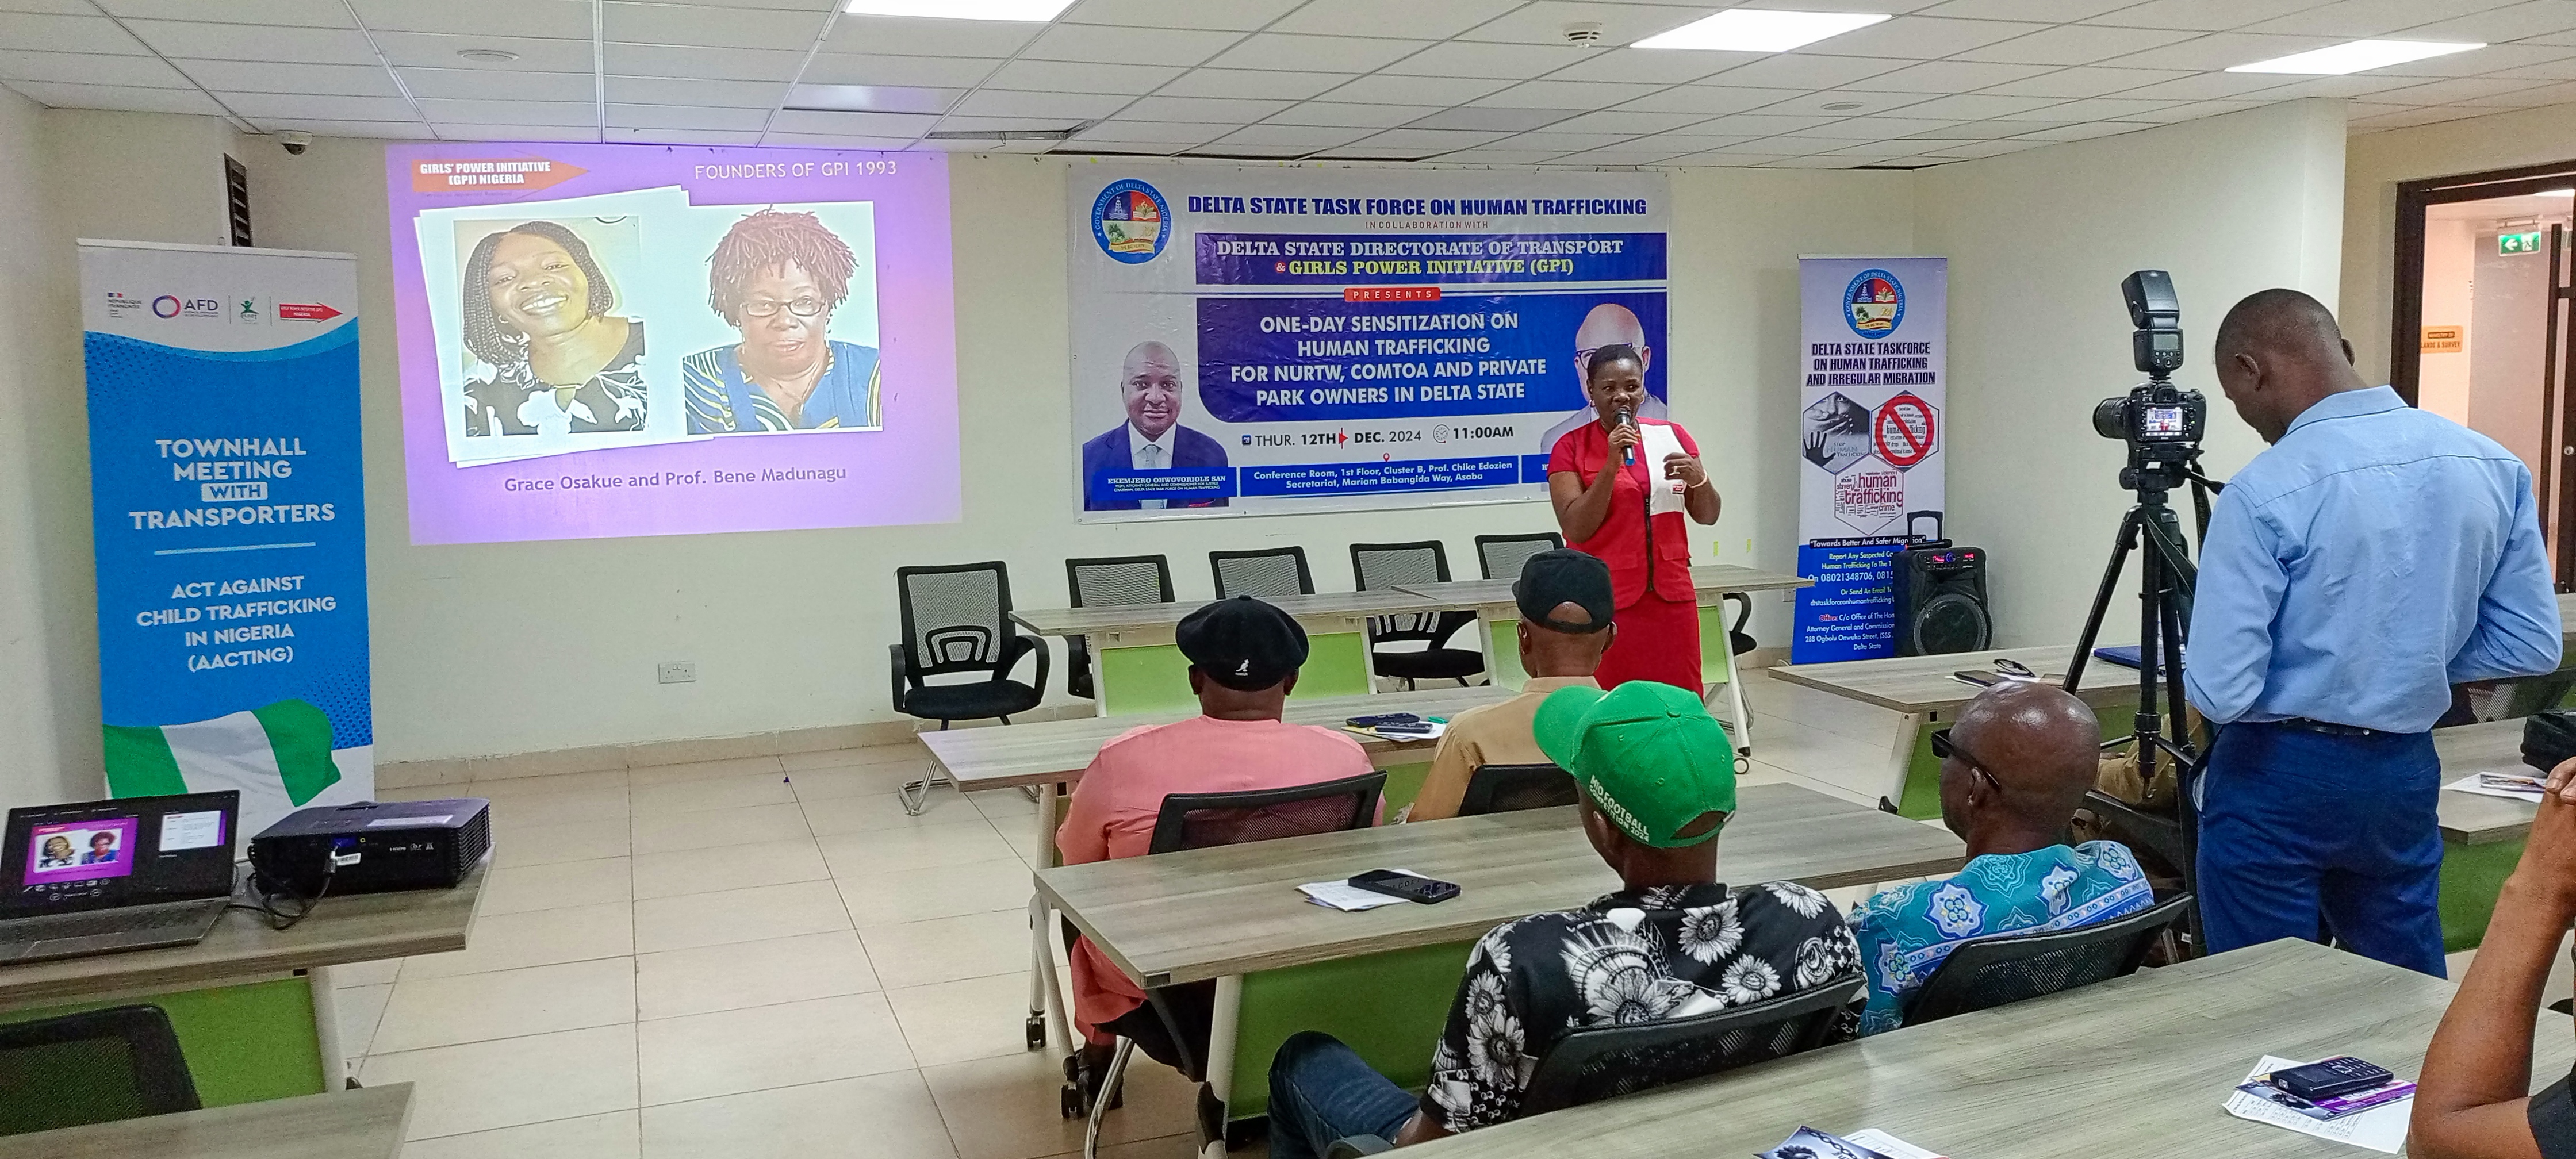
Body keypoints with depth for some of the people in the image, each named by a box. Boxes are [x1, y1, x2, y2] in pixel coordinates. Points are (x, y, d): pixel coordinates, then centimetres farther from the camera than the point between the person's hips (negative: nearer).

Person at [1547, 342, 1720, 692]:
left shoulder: (1673, 436, 9)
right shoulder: (1571, 447, -1)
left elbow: (1708, 516, 10)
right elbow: (1576, 529, -10)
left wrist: (1697, 478, -10)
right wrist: (1611, 464, -17)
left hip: (1671, 594, 3)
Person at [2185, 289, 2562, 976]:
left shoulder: (2265, 493, -20)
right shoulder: (2493, 466, -1)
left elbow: (2220, 693, -21)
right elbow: (2531, 646, 5)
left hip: (2278, 778, -6)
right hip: (2407, 773, 6)